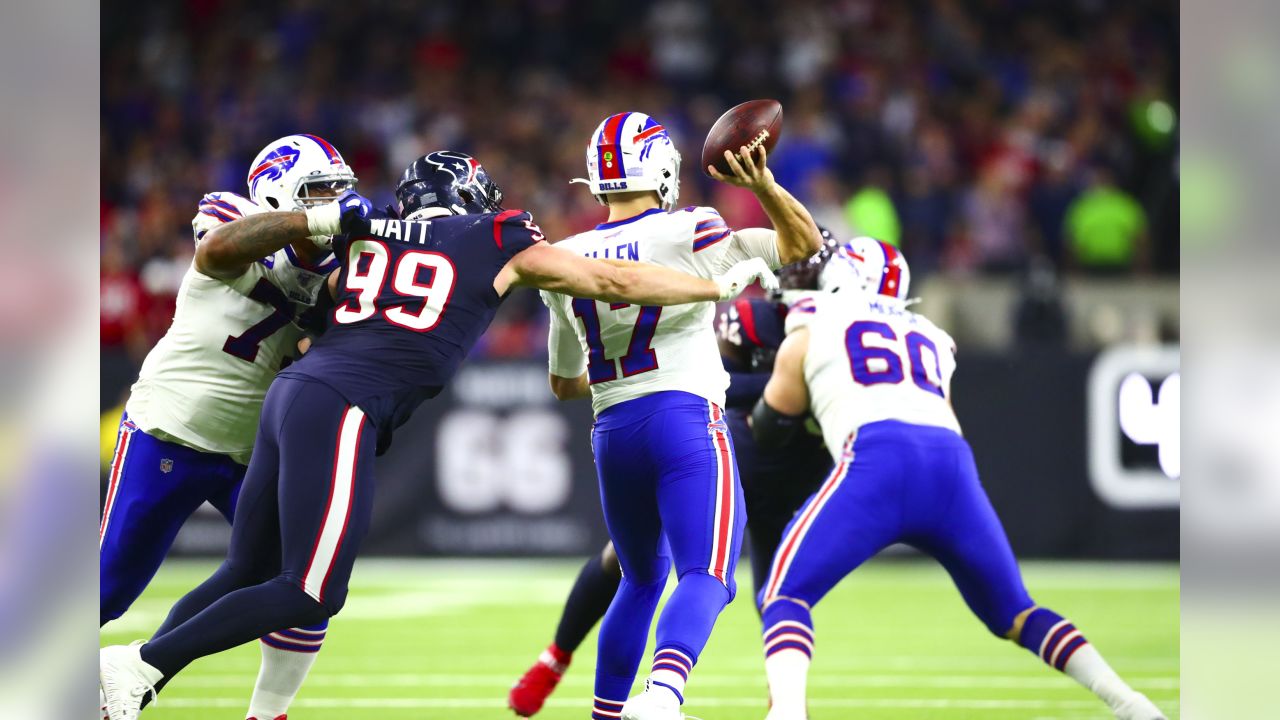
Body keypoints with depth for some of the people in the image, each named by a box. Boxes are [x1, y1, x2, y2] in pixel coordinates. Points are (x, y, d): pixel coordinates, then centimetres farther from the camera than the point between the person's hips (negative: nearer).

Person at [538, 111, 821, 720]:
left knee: (642, 578, 23)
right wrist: (763, 186, -11)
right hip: (686, 419, -5)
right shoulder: (688, 235, -6)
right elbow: (803, 243, 1)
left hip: (612, 433, 5)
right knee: (706, 576, -13)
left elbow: (563, 383, 20)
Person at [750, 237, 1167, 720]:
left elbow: (768, 430, 31)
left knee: (785, 598, 1)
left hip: (878, 463, -4)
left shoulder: (809, 331, 23)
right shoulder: (930, 340, 35)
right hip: (952, 463, 4)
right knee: (1012, 612, 20)